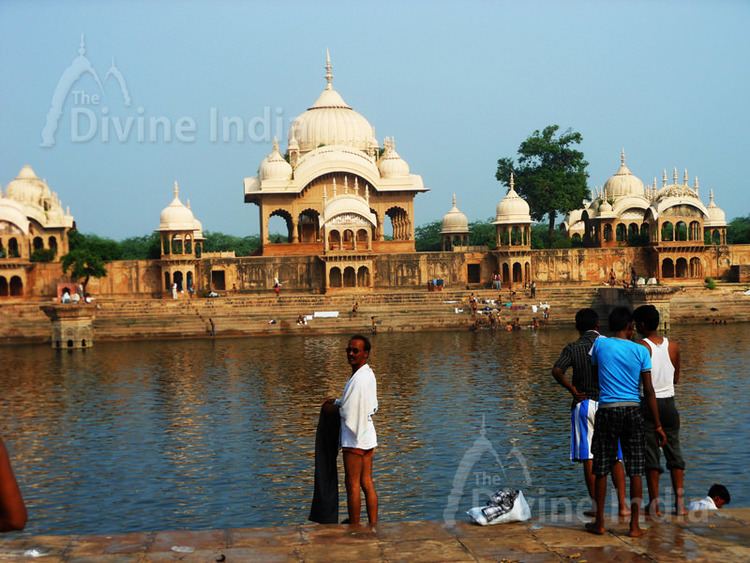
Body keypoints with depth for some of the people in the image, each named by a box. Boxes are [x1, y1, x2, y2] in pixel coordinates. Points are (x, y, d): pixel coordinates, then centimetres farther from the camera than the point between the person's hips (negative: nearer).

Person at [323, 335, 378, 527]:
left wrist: (336, 403, 5)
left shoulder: (358, 379, -21)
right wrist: (338, 401, 11)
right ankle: (373, 526, 18)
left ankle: (354, 528, 9)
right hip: (368, 437, 9)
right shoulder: (369, 374, 9)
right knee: (367, 484, 13)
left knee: (353, 485, 1)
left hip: (354, 439, -9)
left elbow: (347, 412, -19)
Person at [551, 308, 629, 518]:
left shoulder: (573, 348, -2)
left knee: (588, 458, 3)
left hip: (584, 404, -1)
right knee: (615, 458, 9)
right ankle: (623, 505, 5)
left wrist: (572, 389, -6)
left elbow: (556, 371, -17)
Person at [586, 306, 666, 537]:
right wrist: (658, 425, 3)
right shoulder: (640, 351, -1)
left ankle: (599, 523, 16)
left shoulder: (600, 344, 0)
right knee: (635, 470, 6)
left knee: (601, 469, 9)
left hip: (607, 410, 0)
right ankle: (634, 525, 5)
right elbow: (649, 391, -2)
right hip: (632, 411, 0)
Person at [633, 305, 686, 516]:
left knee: (651, 454, 3)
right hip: (668, 402, 4)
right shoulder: (674, 346, 2)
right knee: (674, 452, 10)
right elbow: (676, 379, 11)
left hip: (647, 404, -4)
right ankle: (680, 501, 8)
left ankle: (654, 503, 5)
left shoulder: (640, 347, -13)